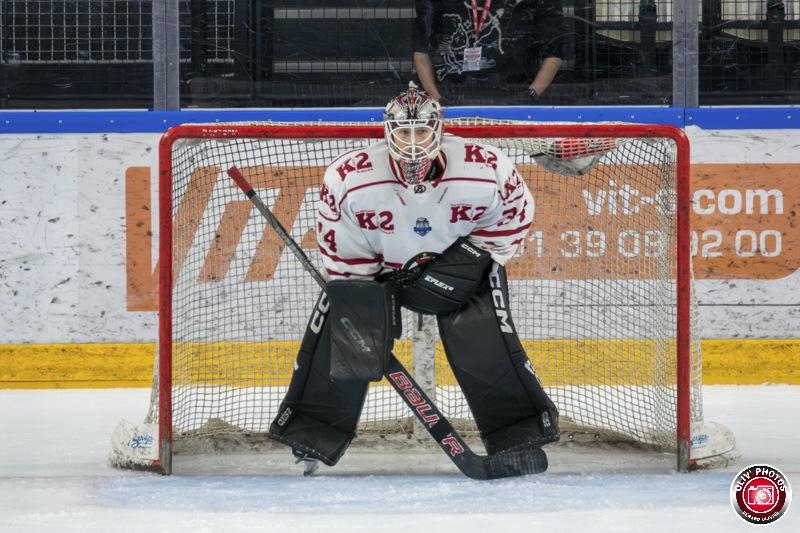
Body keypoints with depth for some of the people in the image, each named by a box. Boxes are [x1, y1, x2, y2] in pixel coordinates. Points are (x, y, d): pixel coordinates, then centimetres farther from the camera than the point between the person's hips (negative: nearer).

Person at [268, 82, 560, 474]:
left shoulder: (485, 169, -28)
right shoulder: (348, 179, -28)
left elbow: (515, 212, -9)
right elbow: (342, 251, -16)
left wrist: (472, 256, -18)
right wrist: (363, 305, -16)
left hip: (462, 264, -1)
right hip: (378, 266, 1)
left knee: (482, 340, -17)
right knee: (340, 330, -11)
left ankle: (520, 431, -2)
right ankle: (313, 429, 5)